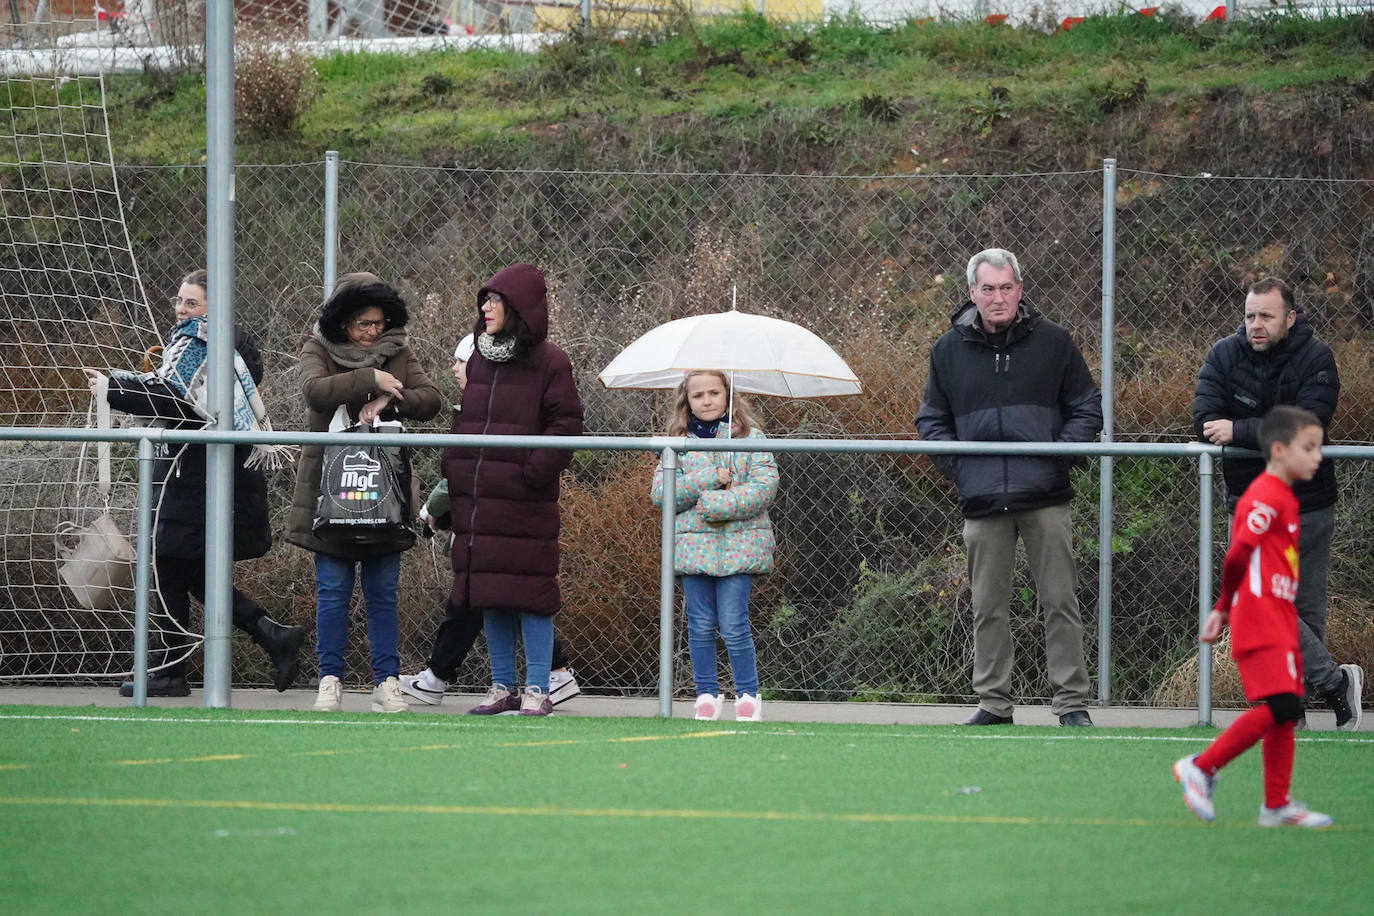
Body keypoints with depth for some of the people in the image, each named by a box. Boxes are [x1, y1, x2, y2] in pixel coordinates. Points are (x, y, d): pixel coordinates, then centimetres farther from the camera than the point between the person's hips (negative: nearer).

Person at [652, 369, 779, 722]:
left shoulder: (749, 437, 2)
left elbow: (765, 486, -7)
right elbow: (660, 492, -1)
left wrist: (715, 504, -16)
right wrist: (708, 479, -12)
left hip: (739, 544, -3)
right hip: (693, 544, 3)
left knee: (733, 625, -7)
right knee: (701, 626, 4)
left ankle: (748, 694, 3)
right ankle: (707, 695, 13)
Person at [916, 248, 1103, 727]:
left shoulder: (1053, 342, 5)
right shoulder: (949, 350, 9)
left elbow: (1087, 409, 10)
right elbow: (931, 419, 17)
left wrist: (1063, 452, -6)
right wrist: (954, 463, 1)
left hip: (1045, 496, -2)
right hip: (982, 500, 2)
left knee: (1060, 601, -2)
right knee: (988, 607, 5)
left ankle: (1072, 702, 2)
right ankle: (993, 701, 12)